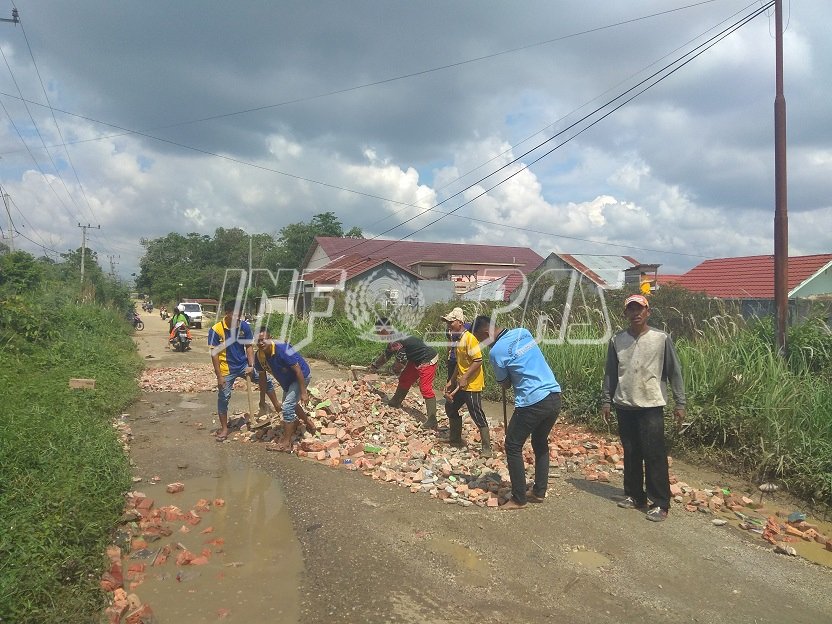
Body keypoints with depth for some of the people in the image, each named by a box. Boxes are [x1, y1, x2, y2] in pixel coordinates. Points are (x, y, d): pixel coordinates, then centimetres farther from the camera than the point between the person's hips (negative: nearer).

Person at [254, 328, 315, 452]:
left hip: (301, 376, -8)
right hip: (287, 380, 8)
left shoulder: (283, 349, -37)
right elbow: (262, 379, -7)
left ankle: (286, 442, -7)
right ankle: (308, 422, 54)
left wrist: (303, 392, -27)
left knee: (287, 406, -16)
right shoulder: (259, 357, -18)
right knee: (291, 404, 26)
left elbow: (298, 370, -30)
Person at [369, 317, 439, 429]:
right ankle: (396, 402, 40)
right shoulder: (394, 337, 6)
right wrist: (374, 364, 37)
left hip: (428, 360, -10)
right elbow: (386, 354, 24)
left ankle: (432, 421, -15)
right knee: (404, 379, 20)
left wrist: (396, 369, 1)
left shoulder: (395, 342, -25)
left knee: (425, 389, -14)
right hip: (417, 360, 10)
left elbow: (401, 362, -22)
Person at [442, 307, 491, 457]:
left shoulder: (469, 338, -18)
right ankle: (455, 439, 32)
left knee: (477, 416, -5)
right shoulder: (459, 339, 10)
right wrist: (451, 382, 18)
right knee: (450, 407, 19)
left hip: (472, 385, -10)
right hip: (461, 384, 10)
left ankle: (486, 448, 4)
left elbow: (478, 361, -23)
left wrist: (465, 378, -23)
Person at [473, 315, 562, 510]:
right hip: (554, 396, 8)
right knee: (540, 443, 23)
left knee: (513, 447, 7)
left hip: (532, 402, -8)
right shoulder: (523, 332, 10)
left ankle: (519, 499, 10)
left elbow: (505, 384, 5)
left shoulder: (496, 351, -9)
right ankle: (539, 492, 30)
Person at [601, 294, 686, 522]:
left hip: (651, 406, -3)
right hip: (625, 406, 3)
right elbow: (610, 373, 11)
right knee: (630, 453, 12)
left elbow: (674, 372, 0)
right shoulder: (617, 340, 3)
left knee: (654, 455, -2)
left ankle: (660, 503, 7)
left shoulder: (661, 339, -4)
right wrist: (606, 400, 10)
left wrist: (680, 403, -2)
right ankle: (634, 496, 26)